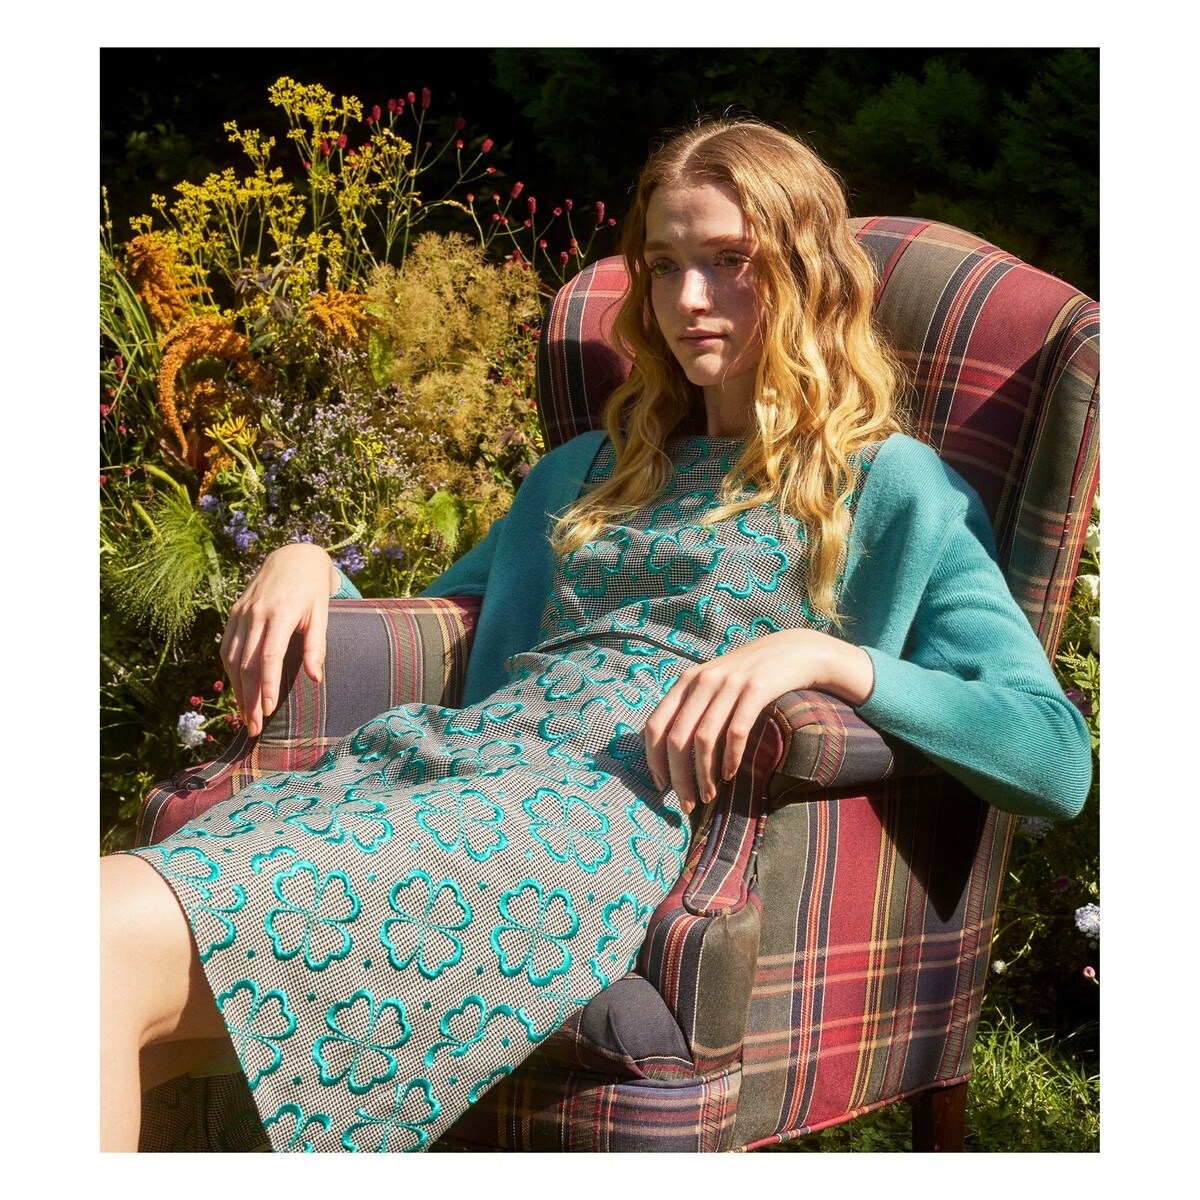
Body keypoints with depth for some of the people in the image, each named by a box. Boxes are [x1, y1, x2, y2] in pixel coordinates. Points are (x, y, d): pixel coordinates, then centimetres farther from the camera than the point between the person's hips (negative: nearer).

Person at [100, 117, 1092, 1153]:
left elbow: (1058, 756, 0)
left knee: (116, 936, -29)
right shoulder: (593, 471, 31)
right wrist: (311, 562, 17)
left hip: (617, 815, -6)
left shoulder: (889, 487, 12)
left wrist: (820, 652, -14)